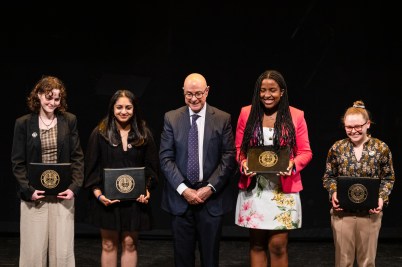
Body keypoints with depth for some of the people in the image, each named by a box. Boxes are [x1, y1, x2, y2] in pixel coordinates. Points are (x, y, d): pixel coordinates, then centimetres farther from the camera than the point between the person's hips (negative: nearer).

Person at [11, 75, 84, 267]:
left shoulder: (69, 121, 3)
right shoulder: (23, 123, 1)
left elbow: (77, 157, 4)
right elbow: (17, 162, 1)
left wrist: (75, 187, -8)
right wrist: (28, 190, -11)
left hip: (62, 194, 1)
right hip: (34, 195, -1)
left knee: (63, 250, 2)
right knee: (34, 249, 1)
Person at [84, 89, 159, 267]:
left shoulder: (143, 134, 4)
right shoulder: (100, 133, -1)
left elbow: (152, 165, 7)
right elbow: (91, 166, 0)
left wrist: (147, 189, -8)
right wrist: (97, 193, -11)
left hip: (135, 199, 1)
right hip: (107, 199, -1)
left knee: (130, 244, 4)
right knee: (109, 244, 5)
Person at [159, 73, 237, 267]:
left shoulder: (223, 119, 1)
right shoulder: (171, 118, 3)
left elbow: (229, 157, -2)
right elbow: (165, 158, 0)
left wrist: (210, 187, -11)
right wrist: (183, 189, -10)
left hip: (212, 197, 0)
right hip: (180, 197, 1)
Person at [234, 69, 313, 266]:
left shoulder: (296, 116, 1)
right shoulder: (247, 113, 4)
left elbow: (305, 152, 4)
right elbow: (238, 148, 9)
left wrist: (293, 165, -16)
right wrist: (243, 164, -11)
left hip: (283, 189, -1)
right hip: (253, 188, 2)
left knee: (278, 245, -3)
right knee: (257, 244, 9)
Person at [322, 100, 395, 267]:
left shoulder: (381, 148, -3)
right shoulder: (337, 148, -1)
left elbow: (388, 178, 5)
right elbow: (328, 177, 8)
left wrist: (382, 198, -11)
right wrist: (334, 192, -11)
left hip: (371, 212, 0)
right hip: (342, 212, 0)